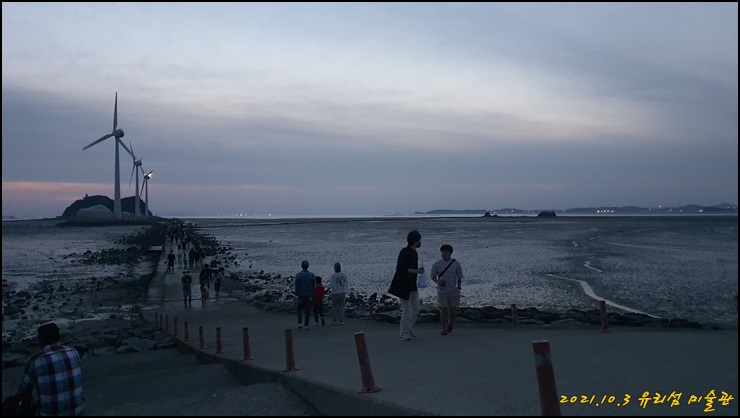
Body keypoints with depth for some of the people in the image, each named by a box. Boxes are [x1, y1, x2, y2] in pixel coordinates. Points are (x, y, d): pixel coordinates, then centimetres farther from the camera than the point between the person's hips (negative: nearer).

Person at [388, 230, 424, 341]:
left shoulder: (414, 253, 12)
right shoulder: (404, 252, -16)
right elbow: (400, 268, -24)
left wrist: (418, 270, 7)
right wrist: (415, 271, -25)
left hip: (412, 286, 9)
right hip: (404, 286, -9)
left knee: (415, 309, 10)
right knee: (406, 310, -4)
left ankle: (410, 330, 24)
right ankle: (404, 334, 6)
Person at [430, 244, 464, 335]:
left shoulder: (456, 264, -1)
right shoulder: (437, 264, -1)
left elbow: (459, 277, 4)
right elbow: (433, 276, 5)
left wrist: (459, 288, 2)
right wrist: (437, 281, -14)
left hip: (453, 291, 0)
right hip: (441, 291, 0)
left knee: (453, 309, 7)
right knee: (444, 310, -1)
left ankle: (451, 324, 34)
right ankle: (444, 329, 9)